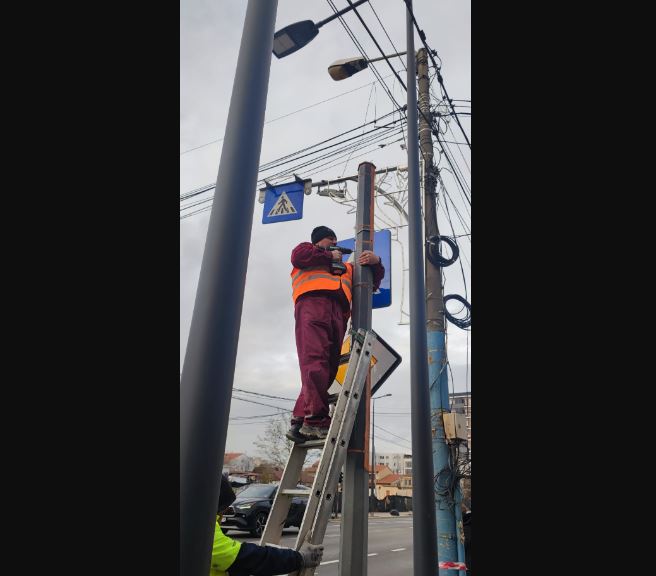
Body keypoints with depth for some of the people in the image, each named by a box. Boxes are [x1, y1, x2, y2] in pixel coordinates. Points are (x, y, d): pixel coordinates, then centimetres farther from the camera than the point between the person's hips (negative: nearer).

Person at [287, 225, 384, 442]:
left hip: (338, 313, 5)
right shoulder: (306, 248, 30)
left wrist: (376, 262, 15)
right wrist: (329, 256, 14)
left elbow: (371, 283, 34)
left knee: (327, 368, -9)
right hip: (312, 303, -5)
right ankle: (317, 420, -32)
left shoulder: (345, 267, 41)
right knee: (315, 360, -23)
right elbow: (298, 256, 4)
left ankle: (299, 422, -11)